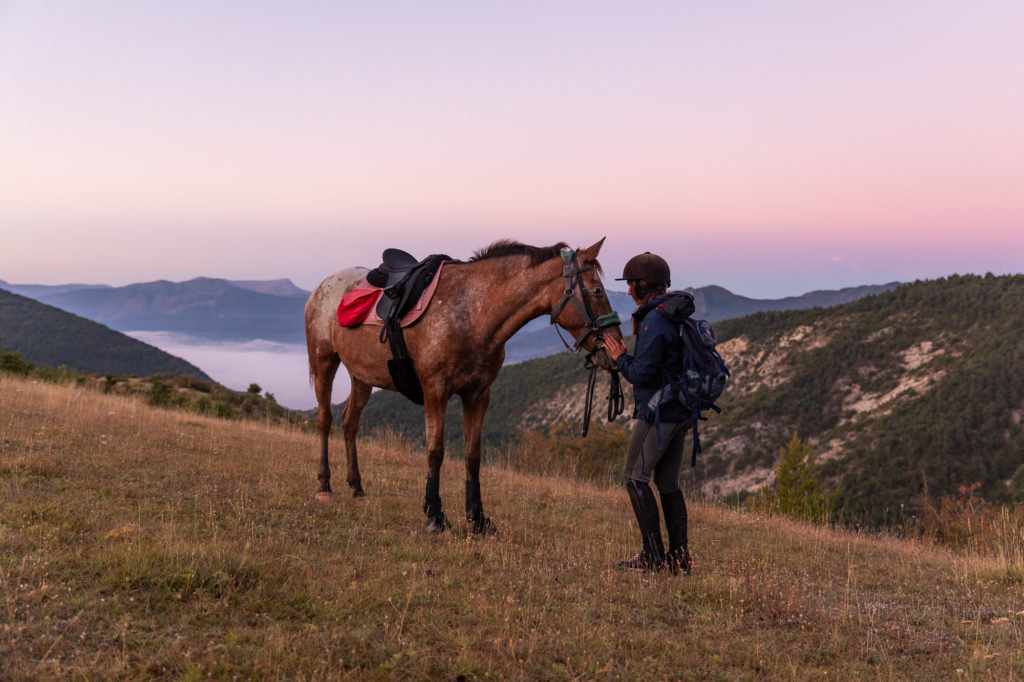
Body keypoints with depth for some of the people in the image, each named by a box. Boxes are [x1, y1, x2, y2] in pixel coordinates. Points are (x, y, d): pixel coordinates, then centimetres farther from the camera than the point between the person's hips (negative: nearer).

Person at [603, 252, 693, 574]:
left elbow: (642, 375, -20)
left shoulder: (653, 323, -17)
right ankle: (680, 558, 13)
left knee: (635, 477, -1)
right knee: (668, 482, 12)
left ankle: (654, 555, -1)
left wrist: (620, 357, -3)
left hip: (658, 412, -9)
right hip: (680, 412, 9)